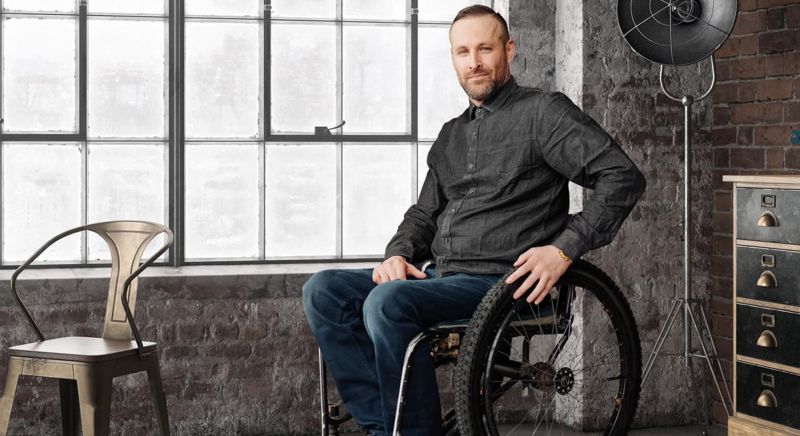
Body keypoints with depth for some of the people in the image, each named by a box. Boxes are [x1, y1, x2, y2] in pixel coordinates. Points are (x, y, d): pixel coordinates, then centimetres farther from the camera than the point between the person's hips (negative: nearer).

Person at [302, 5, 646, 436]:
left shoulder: (542, 111, 0)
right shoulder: (452, 134, 23)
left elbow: (623, 177, -8)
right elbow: (424, 212, 29)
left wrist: (564, 247, -17)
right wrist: (399, 253, 6)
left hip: (502, 282, -8)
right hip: (443, 278, 8)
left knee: (387, 302, -31)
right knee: (323, 290, -9)